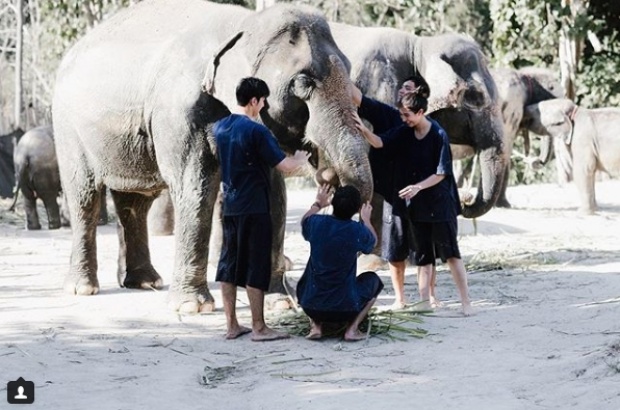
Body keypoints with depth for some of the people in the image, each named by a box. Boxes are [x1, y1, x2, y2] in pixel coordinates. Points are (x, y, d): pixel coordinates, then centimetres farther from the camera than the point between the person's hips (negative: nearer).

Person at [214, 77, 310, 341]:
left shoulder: (220, 128, 8)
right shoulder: (256, 131, -15)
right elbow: (284, 166, -16)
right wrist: (301, 160, 6)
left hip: (229, 207, 7)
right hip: (253, 208, -7)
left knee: (229, 263, 9)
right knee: (256, 266, -3)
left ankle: (231, 325, 12)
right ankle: (258, 328, 0)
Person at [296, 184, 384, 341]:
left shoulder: (316, 223, -8)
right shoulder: (357, 231, -14)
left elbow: (304, 221, 20)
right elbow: (373, 241, 12)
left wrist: (317, 204, 37)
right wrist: (366, 219, 30)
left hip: (312, 306, 2)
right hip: (346, 307, -2)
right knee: (372, 280, 25)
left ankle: (316, 326, 13)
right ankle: (352, 328, 6)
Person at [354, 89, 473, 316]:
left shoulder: (438, 136, -14)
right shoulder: (404, 132, 1)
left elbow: (441, 173, -13)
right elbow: (380, 143, -10)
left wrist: (418, 186, -23)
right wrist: (364, 130, -28)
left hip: (440, 204, -5)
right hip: (416, 205, 5)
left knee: (450, 253, -6)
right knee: (423, 256, 9)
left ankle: (466, 302, -3)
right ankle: (425, 302, 13)